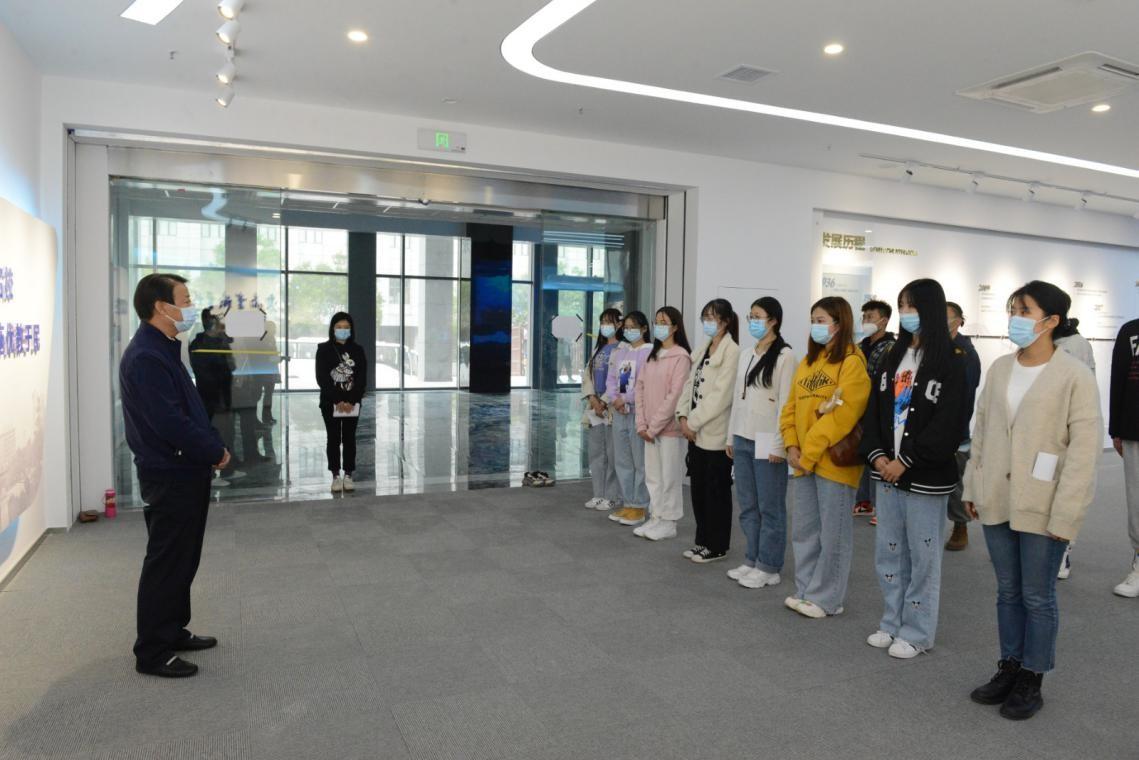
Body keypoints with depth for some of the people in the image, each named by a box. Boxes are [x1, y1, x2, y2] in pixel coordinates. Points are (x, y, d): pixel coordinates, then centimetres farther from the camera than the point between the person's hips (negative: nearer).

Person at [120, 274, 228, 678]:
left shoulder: (165, 350, 13)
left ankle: (173, 631, 32)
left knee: (183, 559, 18)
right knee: (166, 564, 0)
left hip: (187, 472, 10)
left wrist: (213, 448, 5)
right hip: (169, 477, -10)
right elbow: (170, 423, -26)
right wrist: (216, 452, -14)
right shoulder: (145, 357, -20)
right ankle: (152, 652, 13)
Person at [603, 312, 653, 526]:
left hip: (638, 411, -7)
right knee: (622, 460, 12)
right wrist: (614, 399, -4)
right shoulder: (620, 352, 15)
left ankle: (638, 507, 8)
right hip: (619, 412, 7)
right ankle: (627, 504, 22)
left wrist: (625, 399, -13)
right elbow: (611, 379, 13)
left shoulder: (649, 352, -7)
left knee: (640, 461, -2)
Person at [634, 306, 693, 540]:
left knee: (669, 476, 2)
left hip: (669, 427, -7)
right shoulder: (652, 355, 13)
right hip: (650, 427, 7)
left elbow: (675, 395, -16)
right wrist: (642, 424, 0)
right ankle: (655, 518, 23)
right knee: (653, 476, 13)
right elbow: (641, 389, 9)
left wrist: (654, 426, -15)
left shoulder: (681, 356, -11)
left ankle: (668, 523, 12)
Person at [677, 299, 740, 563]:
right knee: (698, 488, 13)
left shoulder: (732, 351, -12)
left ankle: (717, 546, 16)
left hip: (715, 433, -7)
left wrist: (694, 422, -15)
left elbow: (720, 395, -18)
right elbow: (690, 384, 12)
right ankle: (703, 540, 26)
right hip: (695, 430, 7)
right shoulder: (704, 349, 14)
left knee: (716, 491, 4)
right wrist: (684, 416, -1)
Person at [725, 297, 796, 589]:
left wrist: (778, 443, -16)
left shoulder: (785, 356, -9)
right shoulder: (745, 356, 13)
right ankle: (752, 560, 23)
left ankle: (769, 567, 10)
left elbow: (786, 403, -13)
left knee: (770, 507, 1)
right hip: (743, 439, 7)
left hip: (767, 442, -7)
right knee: (747, 505, 12)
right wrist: (731, 435, 14)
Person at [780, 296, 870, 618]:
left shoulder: (852, 363, -9)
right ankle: (805, 591, 26)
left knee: (833, 531, 4)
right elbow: (791, 407, 12)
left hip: (834, 460, -8)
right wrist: (792, 446, -1)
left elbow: (842, 415, -17)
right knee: (803, 529, 14)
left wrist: (810, 453, -17)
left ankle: (826, 598, 15)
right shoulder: (807, 362, 14)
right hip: (804, 461, 8)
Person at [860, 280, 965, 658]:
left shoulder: (952, 362, -8)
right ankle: (892, 622, 27)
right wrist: (876, 455, -5)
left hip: (926, 476, -6)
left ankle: (917, 632, 17)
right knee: (889, 550, 14)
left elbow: (947, 423, -15)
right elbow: (873, 409, 9)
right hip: (886, 471, 6)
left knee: (922, 554, 4)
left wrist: (905, 461, -16)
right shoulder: (893, 357, 12)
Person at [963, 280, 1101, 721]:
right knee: (1008, 592, 16)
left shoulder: (1075, 376, -10)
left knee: (1038, 597, 8)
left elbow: (1084, 449, -13)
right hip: (997, 502, 5)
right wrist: (972, 487, 11)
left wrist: (1065, 514, -16)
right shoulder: (999, 368, 7)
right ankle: (1009, 668, 30)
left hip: (1042, 508, -5)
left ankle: (1031, 681, 22)